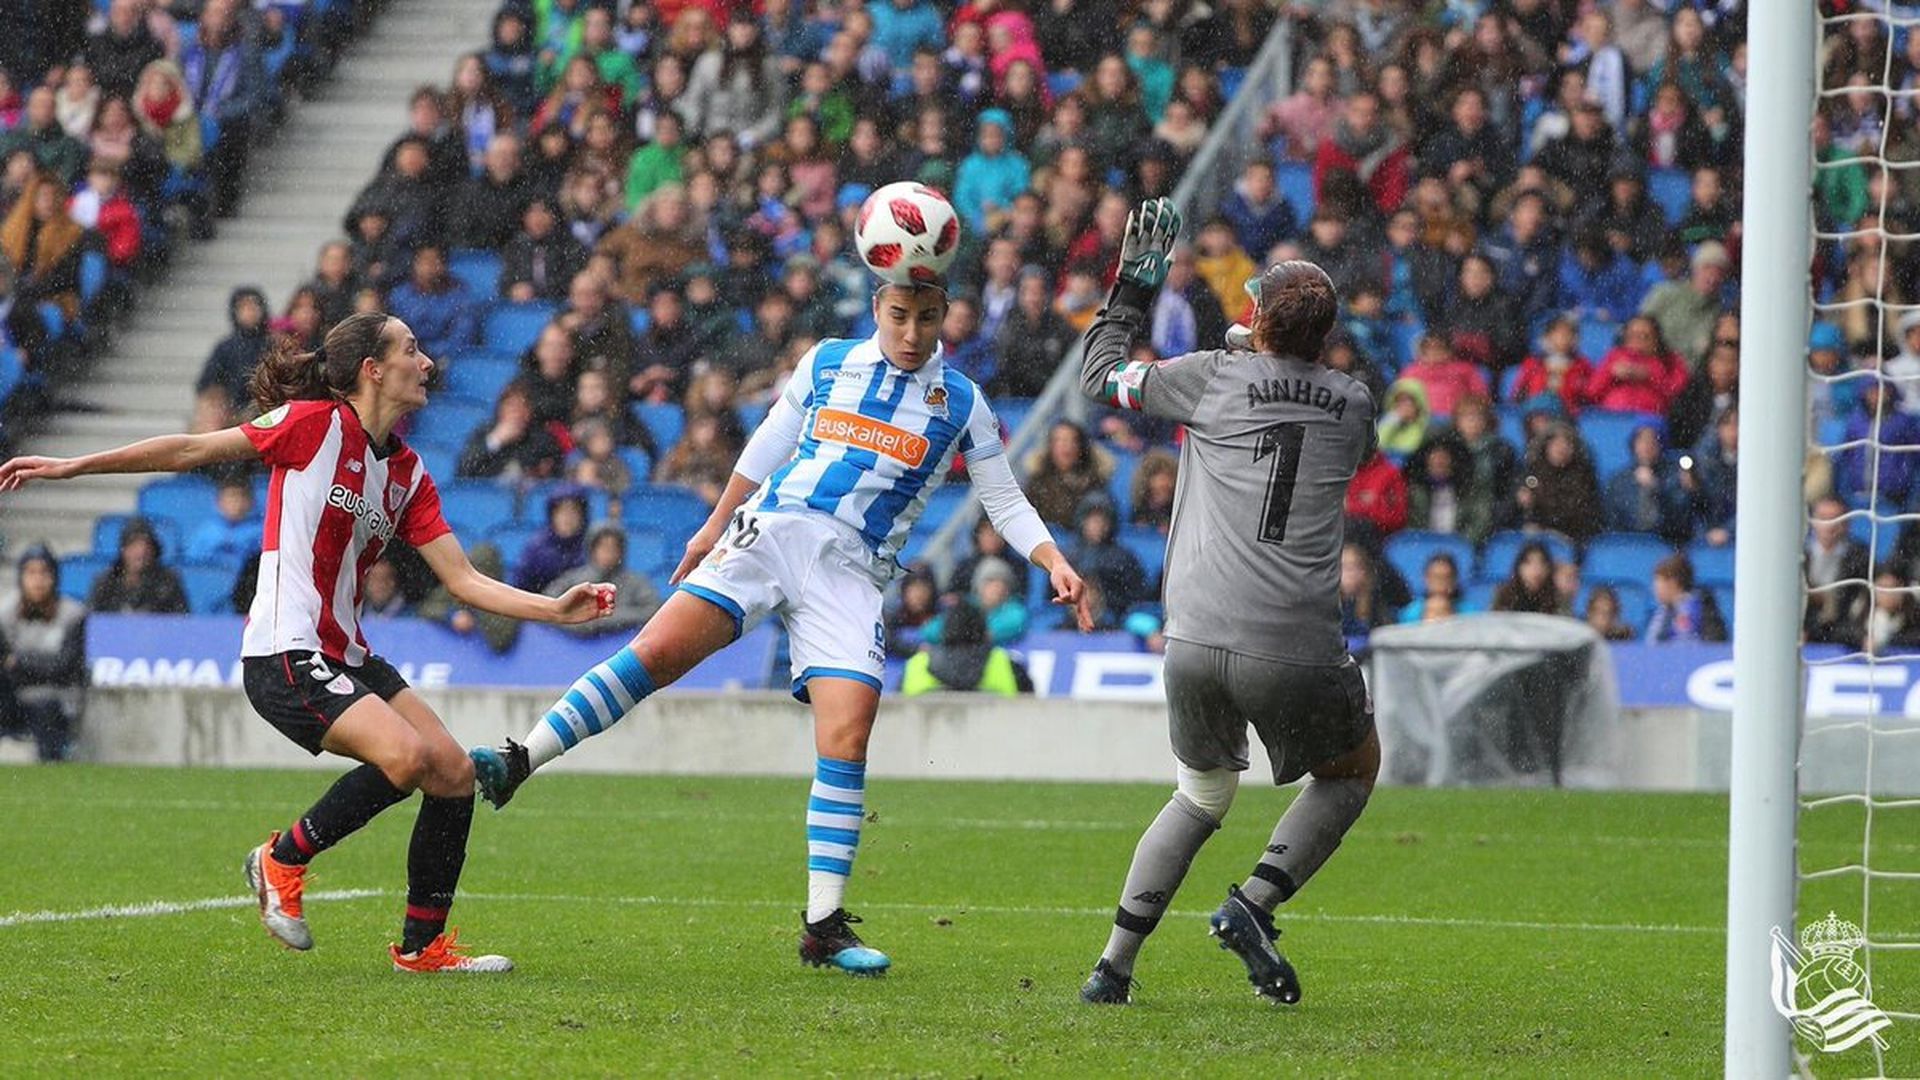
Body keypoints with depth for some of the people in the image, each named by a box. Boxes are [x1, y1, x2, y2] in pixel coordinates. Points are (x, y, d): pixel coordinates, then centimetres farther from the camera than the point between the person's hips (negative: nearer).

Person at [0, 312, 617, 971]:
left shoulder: (408, 474, 12)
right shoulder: (316, 423, -9)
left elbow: (463, 581, 9)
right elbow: (192, 451, -5)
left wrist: (555, 609, -3)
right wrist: (74, 467, -4)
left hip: (347, 659, 8)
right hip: (285, 659, -8)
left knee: (454, 774, -1)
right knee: (406, 755, -26)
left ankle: (422, 944, 12)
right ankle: (284, 858, -4)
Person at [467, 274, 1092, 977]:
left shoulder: (961, 405, 9)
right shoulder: (827, 363, 11)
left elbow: (1005, 502, 13)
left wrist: (1055, 563, -3)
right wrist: (714, 526, 24)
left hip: (853, 570, -1)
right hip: (773, 528, 1)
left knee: (847, 736, -15)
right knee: (658, 650, -19)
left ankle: (823, 927, -9)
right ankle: (519, 761, -14)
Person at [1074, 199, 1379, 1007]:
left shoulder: (1214, 378, 4)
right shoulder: (1353, 404, 9)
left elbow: (1100, 379, 17)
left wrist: (1133, 287, 28)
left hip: (1197, 642, 2)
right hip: (1297, 652, -2)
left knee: (1201, 796, 23)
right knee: (1353, 771, 25)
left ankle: (1113, 967, 14)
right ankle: (1252, 905, 4)